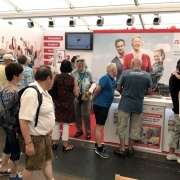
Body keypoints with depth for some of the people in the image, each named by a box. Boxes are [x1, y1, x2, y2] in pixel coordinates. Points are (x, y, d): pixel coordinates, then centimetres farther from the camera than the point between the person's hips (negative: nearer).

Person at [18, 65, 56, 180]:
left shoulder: (43, 91, 2)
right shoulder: (32, 93, -29)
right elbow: (23, 119, -31)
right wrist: (28, 143, -28)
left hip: (44, 135, 9)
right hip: (34, 138, -9)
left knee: (47, 160, 24)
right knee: (30, 166, 13)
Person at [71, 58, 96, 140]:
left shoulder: (88, 73, -5)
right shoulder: (73, 73, -5)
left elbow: (94, 83, -3)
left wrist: (91, 89, -22)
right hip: (75, 98, 2)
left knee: (85, 115, 2)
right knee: (77, 115, 12)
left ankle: (88, 132, 19)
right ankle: (79, 130, 30)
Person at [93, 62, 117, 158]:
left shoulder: (112, 80, 11)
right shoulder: (105, 78, -17)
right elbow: (97, 89, -19)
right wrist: (94, 99, -6)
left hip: (104, 106, 10)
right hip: (100, 105, -10)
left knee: (98, 126, 17)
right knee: (100, 127, -6)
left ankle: (97, 144, 29)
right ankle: (99, 148, -1)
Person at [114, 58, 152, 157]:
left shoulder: (125, 73, -7)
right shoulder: (147, 75, -2)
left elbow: (118, 89, -2)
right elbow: (149, 92, 2)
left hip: (125, 104, -2)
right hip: (138, 105, 2)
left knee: (122, 126, 9)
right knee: (135, 128, 14)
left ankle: (122, 149, 14)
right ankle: (130, 149, 24)